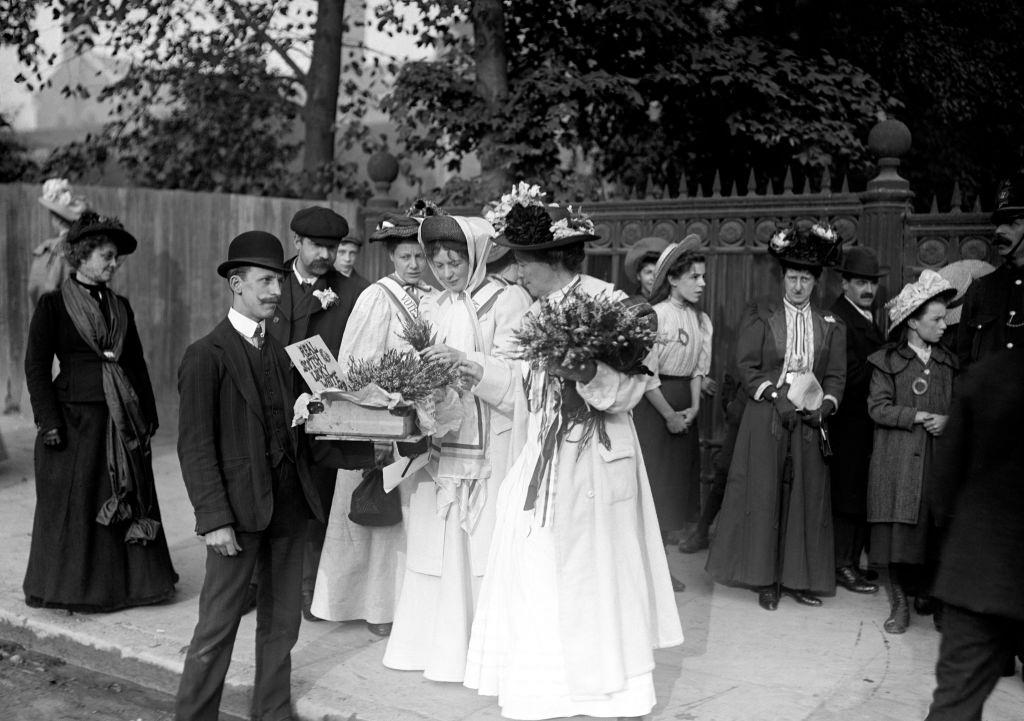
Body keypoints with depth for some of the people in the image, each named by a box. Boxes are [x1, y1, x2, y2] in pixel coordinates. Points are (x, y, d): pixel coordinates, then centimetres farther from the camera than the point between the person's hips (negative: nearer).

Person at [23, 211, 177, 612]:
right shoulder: (53, 305, -3)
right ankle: (73, 588, 16)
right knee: (75, 505, 2)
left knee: (131, 499, 8)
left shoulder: (120, 306, 12)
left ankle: (131, 580, 20)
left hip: (123, 420, 5)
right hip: (75, 419, -5)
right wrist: (49, 422, -13)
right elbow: (36, 367, -6)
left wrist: (149, 414, 10)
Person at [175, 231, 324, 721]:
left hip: (287, 504, 7)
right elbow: (195, 445, -12)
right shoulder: (206, 355, -8)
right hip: (239, 508, -7)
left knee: (282, 621, 14)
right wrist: (215, 519, -16)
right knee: (217, 627, 1)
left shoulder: (278, 353, 14)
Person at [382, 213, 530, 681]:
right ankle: (431, 641, 19)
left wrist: (464, 359, -25)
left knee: (483, 538, -4)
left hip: (490, 438, -5)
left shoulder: (507, 300, -2)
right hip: (437, 436, 5)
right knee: (432, 538, 7)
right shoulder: (430, 309, 16)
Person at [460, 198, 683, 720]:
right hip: (542, 462, 7)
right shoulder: (537, 311, 11)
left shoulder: (607, 302, -10)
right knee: (536, 580, 8)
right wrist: (479, 373, 6)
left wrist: (587, 372, -32)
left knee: (592, 581, 3)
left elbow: (630, 386, -15)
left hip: (591, 466, -7)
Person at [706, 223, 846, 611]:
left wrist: (822, 408, -9)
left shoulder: (830, 325, 9)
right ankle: (766, 579, 9)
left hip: (810, 421, 3)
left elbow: (836, 375, 8)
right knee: (764, 494, 0)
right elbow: (747, 366, -4)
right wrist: (777, 399, -14)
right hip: (765, 417, -2)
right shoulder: (759, 314, 1)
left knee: (807, 497, 5)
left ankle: (801, 578, 15)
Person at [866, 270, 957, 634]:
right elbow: (878, 408, -7)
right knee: (899, 528, -3)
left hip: (937, 458, 4)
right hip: (898, 460, -4)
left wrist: (947, 420, -5)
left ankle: (927, 592, 22)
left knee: (933, 529, 3)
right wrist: (919, 417, -15)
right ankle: (899, 604, 7)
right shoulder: (887, 361, -1)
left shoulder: (948, 362, 13)